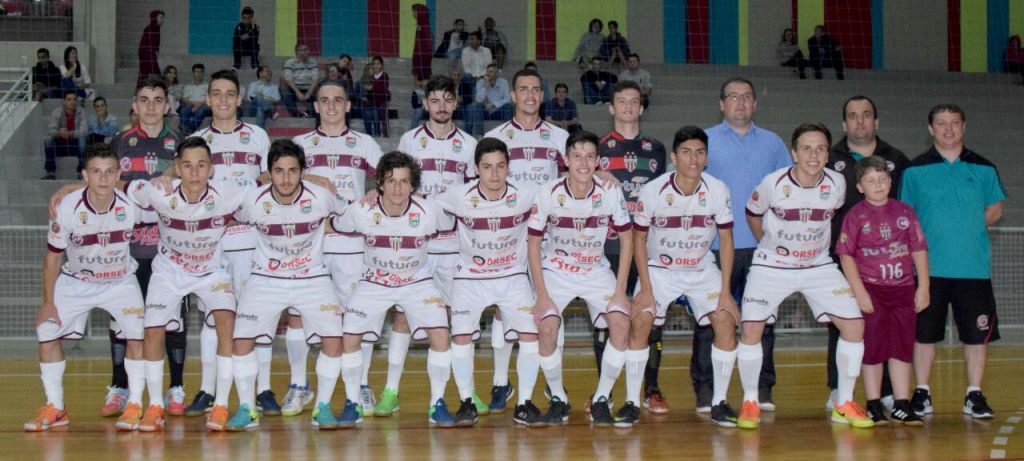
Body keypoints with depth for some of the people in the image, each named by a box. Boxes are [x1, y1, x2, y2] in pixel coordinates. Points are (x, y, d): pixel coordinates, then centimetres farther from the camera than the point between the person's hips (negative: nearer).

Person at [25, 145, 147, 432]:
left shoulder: (131, 205, -23)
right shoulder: (67, 208, -23)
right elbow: (53, 256, -10)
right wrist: (48, 302, -6)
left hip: (120, 281, -1)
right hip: (75, 282, 1)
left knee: (138, 335, -17)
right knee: (46, 333, -5)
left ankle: (134, 405, 1)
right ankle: (55, 409, 11)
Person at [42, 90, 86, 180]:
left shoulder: (81, 113, -7)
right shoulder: (57, 112, -5)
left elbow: (84, 131, -19)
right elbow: (50, 130, -16)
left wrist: (70, 134, -37)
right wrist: (58, 133, -40)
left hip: (75, 145, -1)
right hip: (60, 144, 1)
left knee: (82, 139, -31)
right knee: (48, 140, -26)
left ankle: (82, 172, -26)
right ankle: (51, 173, -24)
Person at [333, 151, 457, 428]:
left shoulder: (430, 211, -19)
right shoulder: (361, 212, -19)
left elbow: (454, 227, 2)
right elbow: (334, 227, 1)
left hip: (418, 282, 0)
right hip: (374, 283, 1)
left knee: (440, 335, -18)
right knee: (349, 337, -12)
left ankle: (437, 404, -1)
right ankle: (352, 404, 8)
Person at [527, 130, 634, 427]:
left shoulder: (610, 193, -15)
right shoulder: (549, 193, -18)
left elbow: (626, 238, -4)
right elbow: (534, 243, -9)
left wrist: (620, 291, -9)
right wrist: (541, 295, -15)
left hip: (596, 271, 1)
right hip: (555, 270, -1)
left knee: (621, 323, -19)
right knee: (547, 327, -23)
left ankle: (601, 399, -3)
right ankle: (558, 399, -1)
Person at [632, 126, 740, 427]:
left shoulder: (718, 190, -15)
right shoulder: (652, 191, -19)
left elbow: (725, 240, -6)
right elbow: (639, 238, -9)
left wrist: (725, 291, -10)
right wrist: (646, 288, -15)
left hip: (702, 269, 2)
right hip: (659, 268, -2)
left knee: (726, 321, -15)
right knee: (641, 322, -20)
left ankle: (719, 402, -2)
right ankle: (632, 400, -8)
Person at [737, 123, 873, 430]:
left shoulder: (837, 184, -11)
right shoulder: (774, 183, -18)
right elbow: (752, 214, 1)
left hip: (818, 265, 3)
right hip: (772, 266, -2)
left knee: (854, 325, -7)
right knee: (751, 328, -17)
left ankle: (844, 405, 8)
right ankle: (750, 403, 3)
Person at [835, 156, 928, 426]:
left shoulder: (904, 212, 5)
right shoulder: (856, 215, -4)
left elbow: (919, 250, 8)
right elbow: (846, 255, -7)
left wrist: (923, 287, 4)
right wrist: (859, 292, -12)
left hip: (903, 288, 3)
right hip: (871, 289, -3)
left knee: (903, 346, 7)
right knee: (873, 347, 2)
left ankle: (902, 405, 16)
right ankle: (874, 406, 11)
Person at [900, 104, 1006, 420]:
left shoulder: (983, 169, 8)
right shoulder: (915, 170, 5)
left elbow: (995, 210, 14)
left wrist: (970, 226, -1)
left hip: (974, 267, 1)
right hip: (929, 267, -1)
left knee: (977, 333, 3)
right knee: (924, 332, 3)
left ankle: (974, 395, 13)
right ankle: (922, 393, 15)